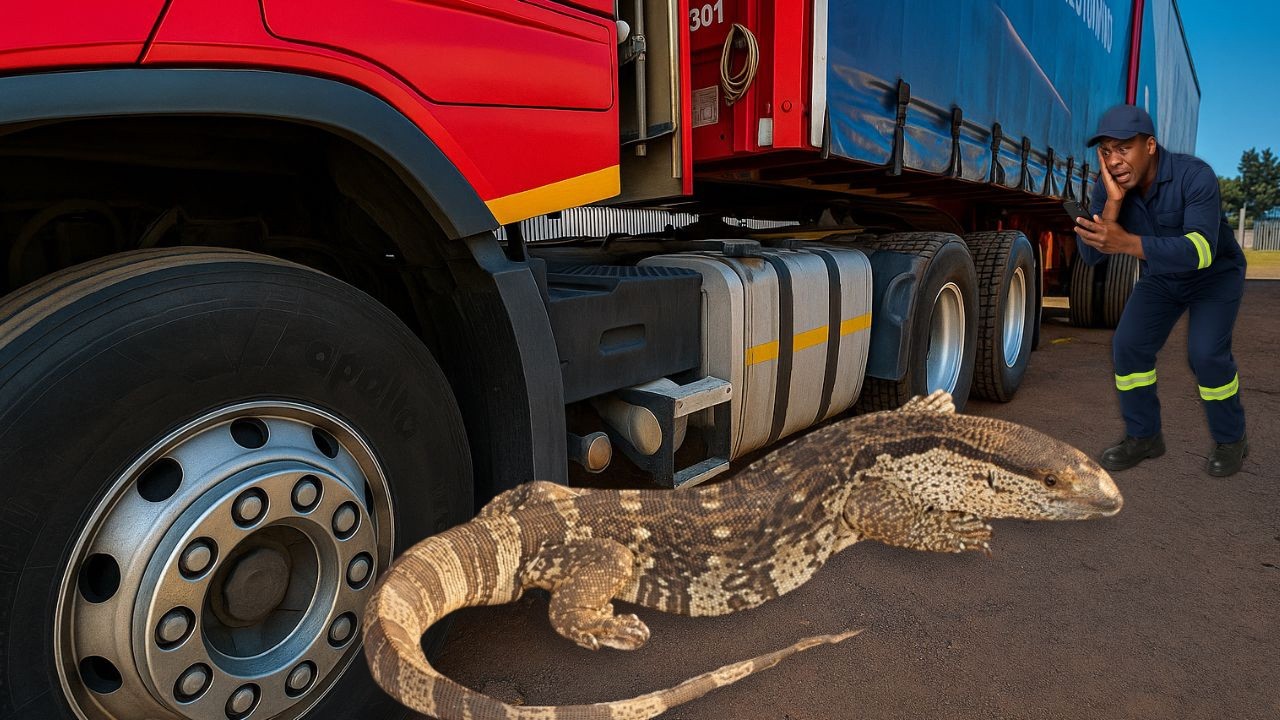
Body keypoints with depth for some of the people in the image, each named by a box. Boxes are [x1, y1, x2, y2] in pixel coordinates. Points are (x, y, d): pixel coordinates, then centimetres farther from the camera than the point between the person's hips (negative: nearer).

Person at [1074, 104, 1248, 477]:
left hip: (1215, 274, -4)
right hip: (1160, 277, 4)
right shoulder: (1107, 186, -20)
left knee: (1206, 354, -19)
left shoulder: (1194, 175, -33)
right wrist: (1114, 201, -38)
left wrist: (1127, 243, -59)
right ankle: (1143, 436, 6)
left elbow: (1200, 250, -44)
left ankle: (1231, 439, 6)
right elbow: (1092, 254, -26)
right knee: (1128, 345, -10)